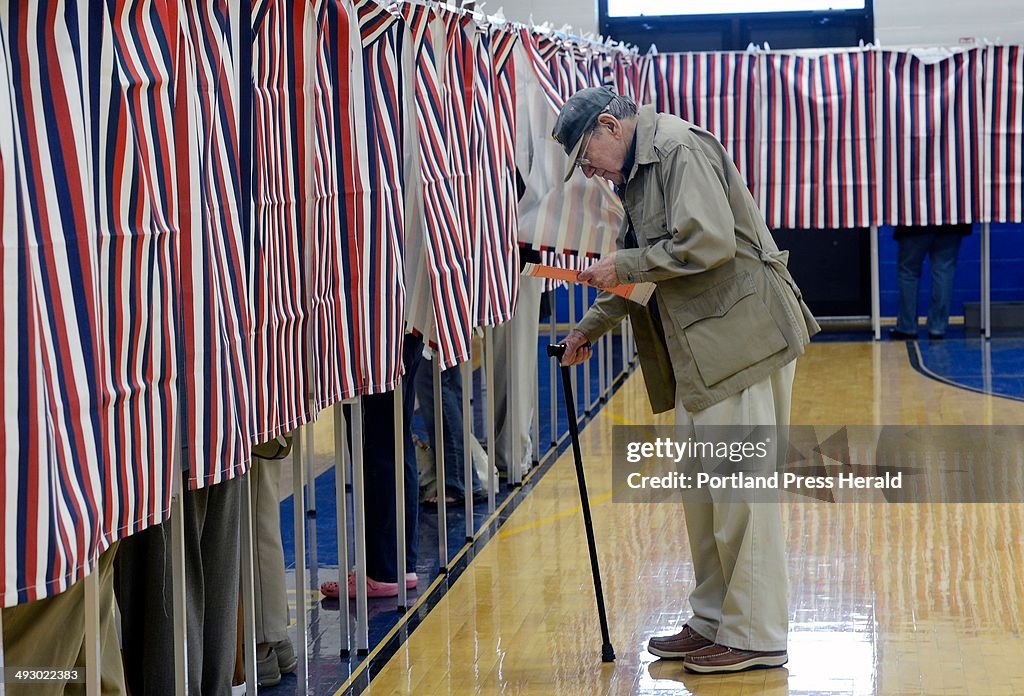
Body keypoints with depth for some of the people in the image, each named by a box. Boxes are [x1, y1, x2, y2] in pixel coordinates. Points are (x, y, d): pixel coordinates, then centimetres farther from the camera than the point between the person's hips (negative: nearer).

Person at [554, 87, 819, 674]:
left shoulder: (680, 148, -12)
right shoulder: (640, 169, 19)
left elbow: (708, 244, -24)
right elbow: (640, 265, 30)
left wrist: (623, 265, -13)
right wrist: (591, 327, 29)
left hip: (743, 335, -11)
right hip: (701, 349, 11)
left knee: (739, 487, -6)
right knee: (702, 490, 15)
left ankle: (755, 637, 2)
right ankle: (713, 619, 24)